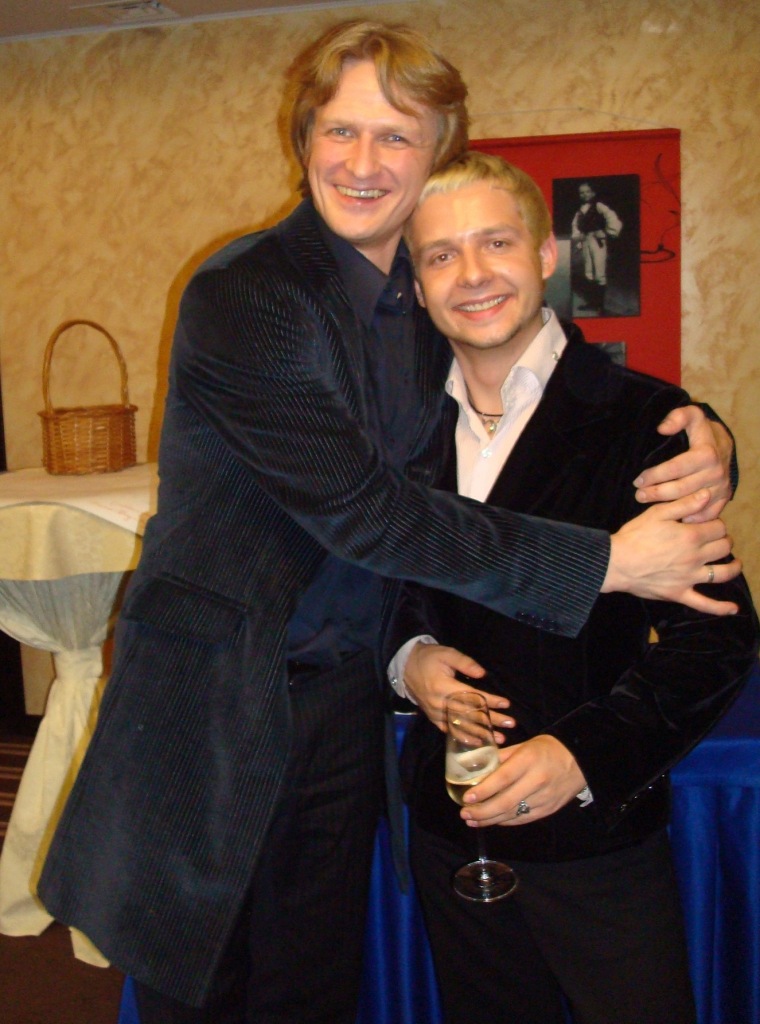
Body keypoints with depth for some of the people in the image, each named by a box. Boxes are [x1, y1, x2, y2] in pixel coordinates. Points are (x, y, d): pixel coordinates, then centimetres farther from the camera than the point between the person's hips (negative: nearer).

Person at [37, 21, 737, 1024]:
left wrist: (697, 441, -13)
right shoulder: (241, 298, -18)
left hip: (344, 694, 5)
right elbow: (364, 511, -23)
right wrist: (606, 562, -21)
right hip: (214, 695, -5)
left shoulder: (433, 302, 4)